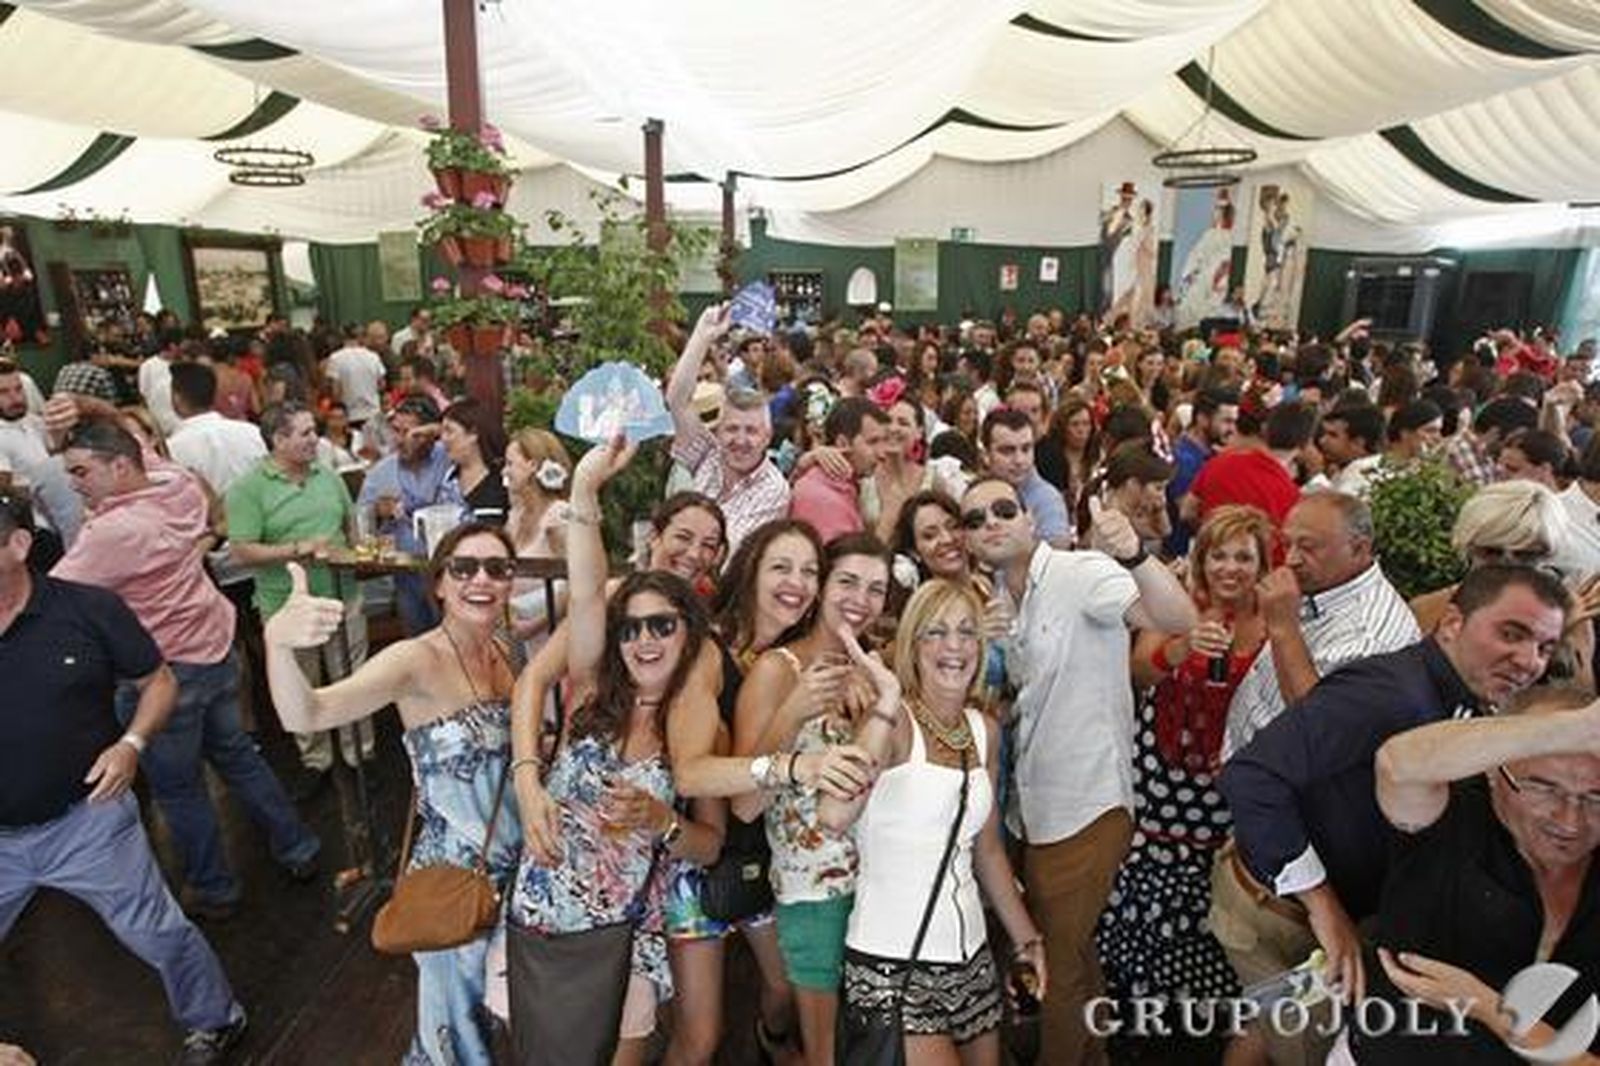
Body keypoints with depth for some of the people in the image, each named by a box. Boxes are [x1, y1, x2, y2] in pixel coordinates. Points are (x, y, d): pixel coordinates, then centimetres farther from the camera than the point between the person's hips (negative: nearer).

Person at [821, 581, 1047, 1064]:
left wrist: (1025, 938, 18)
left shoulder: (985, 731, 4)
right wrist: (888, 700, -33)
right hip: (891, 964, -6)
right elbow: (834, 815, -36)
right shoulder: (894, 723, -16)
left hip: (970, 956, 7)